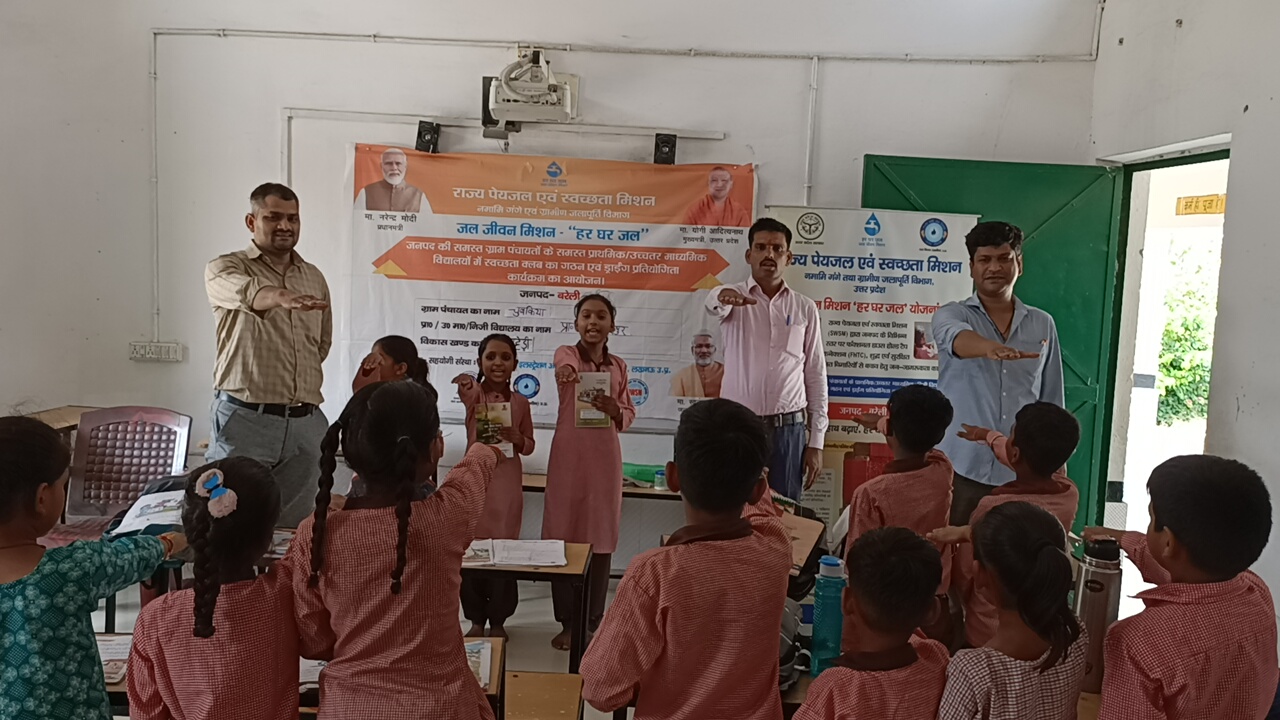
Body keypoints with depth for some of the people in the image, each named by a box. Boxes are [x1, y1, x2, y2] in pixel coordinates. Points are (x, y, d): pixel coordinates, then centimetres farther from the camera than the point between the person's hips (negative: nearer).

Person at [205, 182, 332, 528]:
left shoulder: (314, 277, 14)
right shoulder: (226, 268, -1)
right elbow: (246, 293, -27)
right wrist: (281, 297, -47)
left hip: (306, 423, 4)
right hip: (244, 418, -4)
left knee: (295, 525, 8)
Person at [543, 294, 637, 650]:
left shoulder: (619, 366, 8)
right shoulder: (565, 353, -3)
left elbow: (629, 413, 12)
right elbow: (566, 364, -29)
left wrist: (615, 411, -11)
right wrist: (567, 370, -53)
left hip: (605, 457, 3)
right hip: (568, 455, -2)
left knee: (601, 538, 7)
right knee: (563, 536, 3)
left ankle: (593, 621, 20)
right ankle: (567, 621, 16)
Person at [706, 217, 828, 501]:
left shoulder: (805, 308, 7)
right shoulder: (735, 296, 2)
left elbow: (816, 375, 8)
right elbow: (713, 302, -24)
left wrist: (816, 441, 4)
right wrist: (723, 297, -50)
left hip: (788, 429, 1)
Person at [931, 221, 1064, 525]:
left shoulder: (1043, 325, 11)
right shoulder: (952, 315, 1)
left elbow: (1051, 403, 14)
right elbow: (956, 337, -24)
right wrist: (989, 348, -46)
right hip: (961, 471, -2)